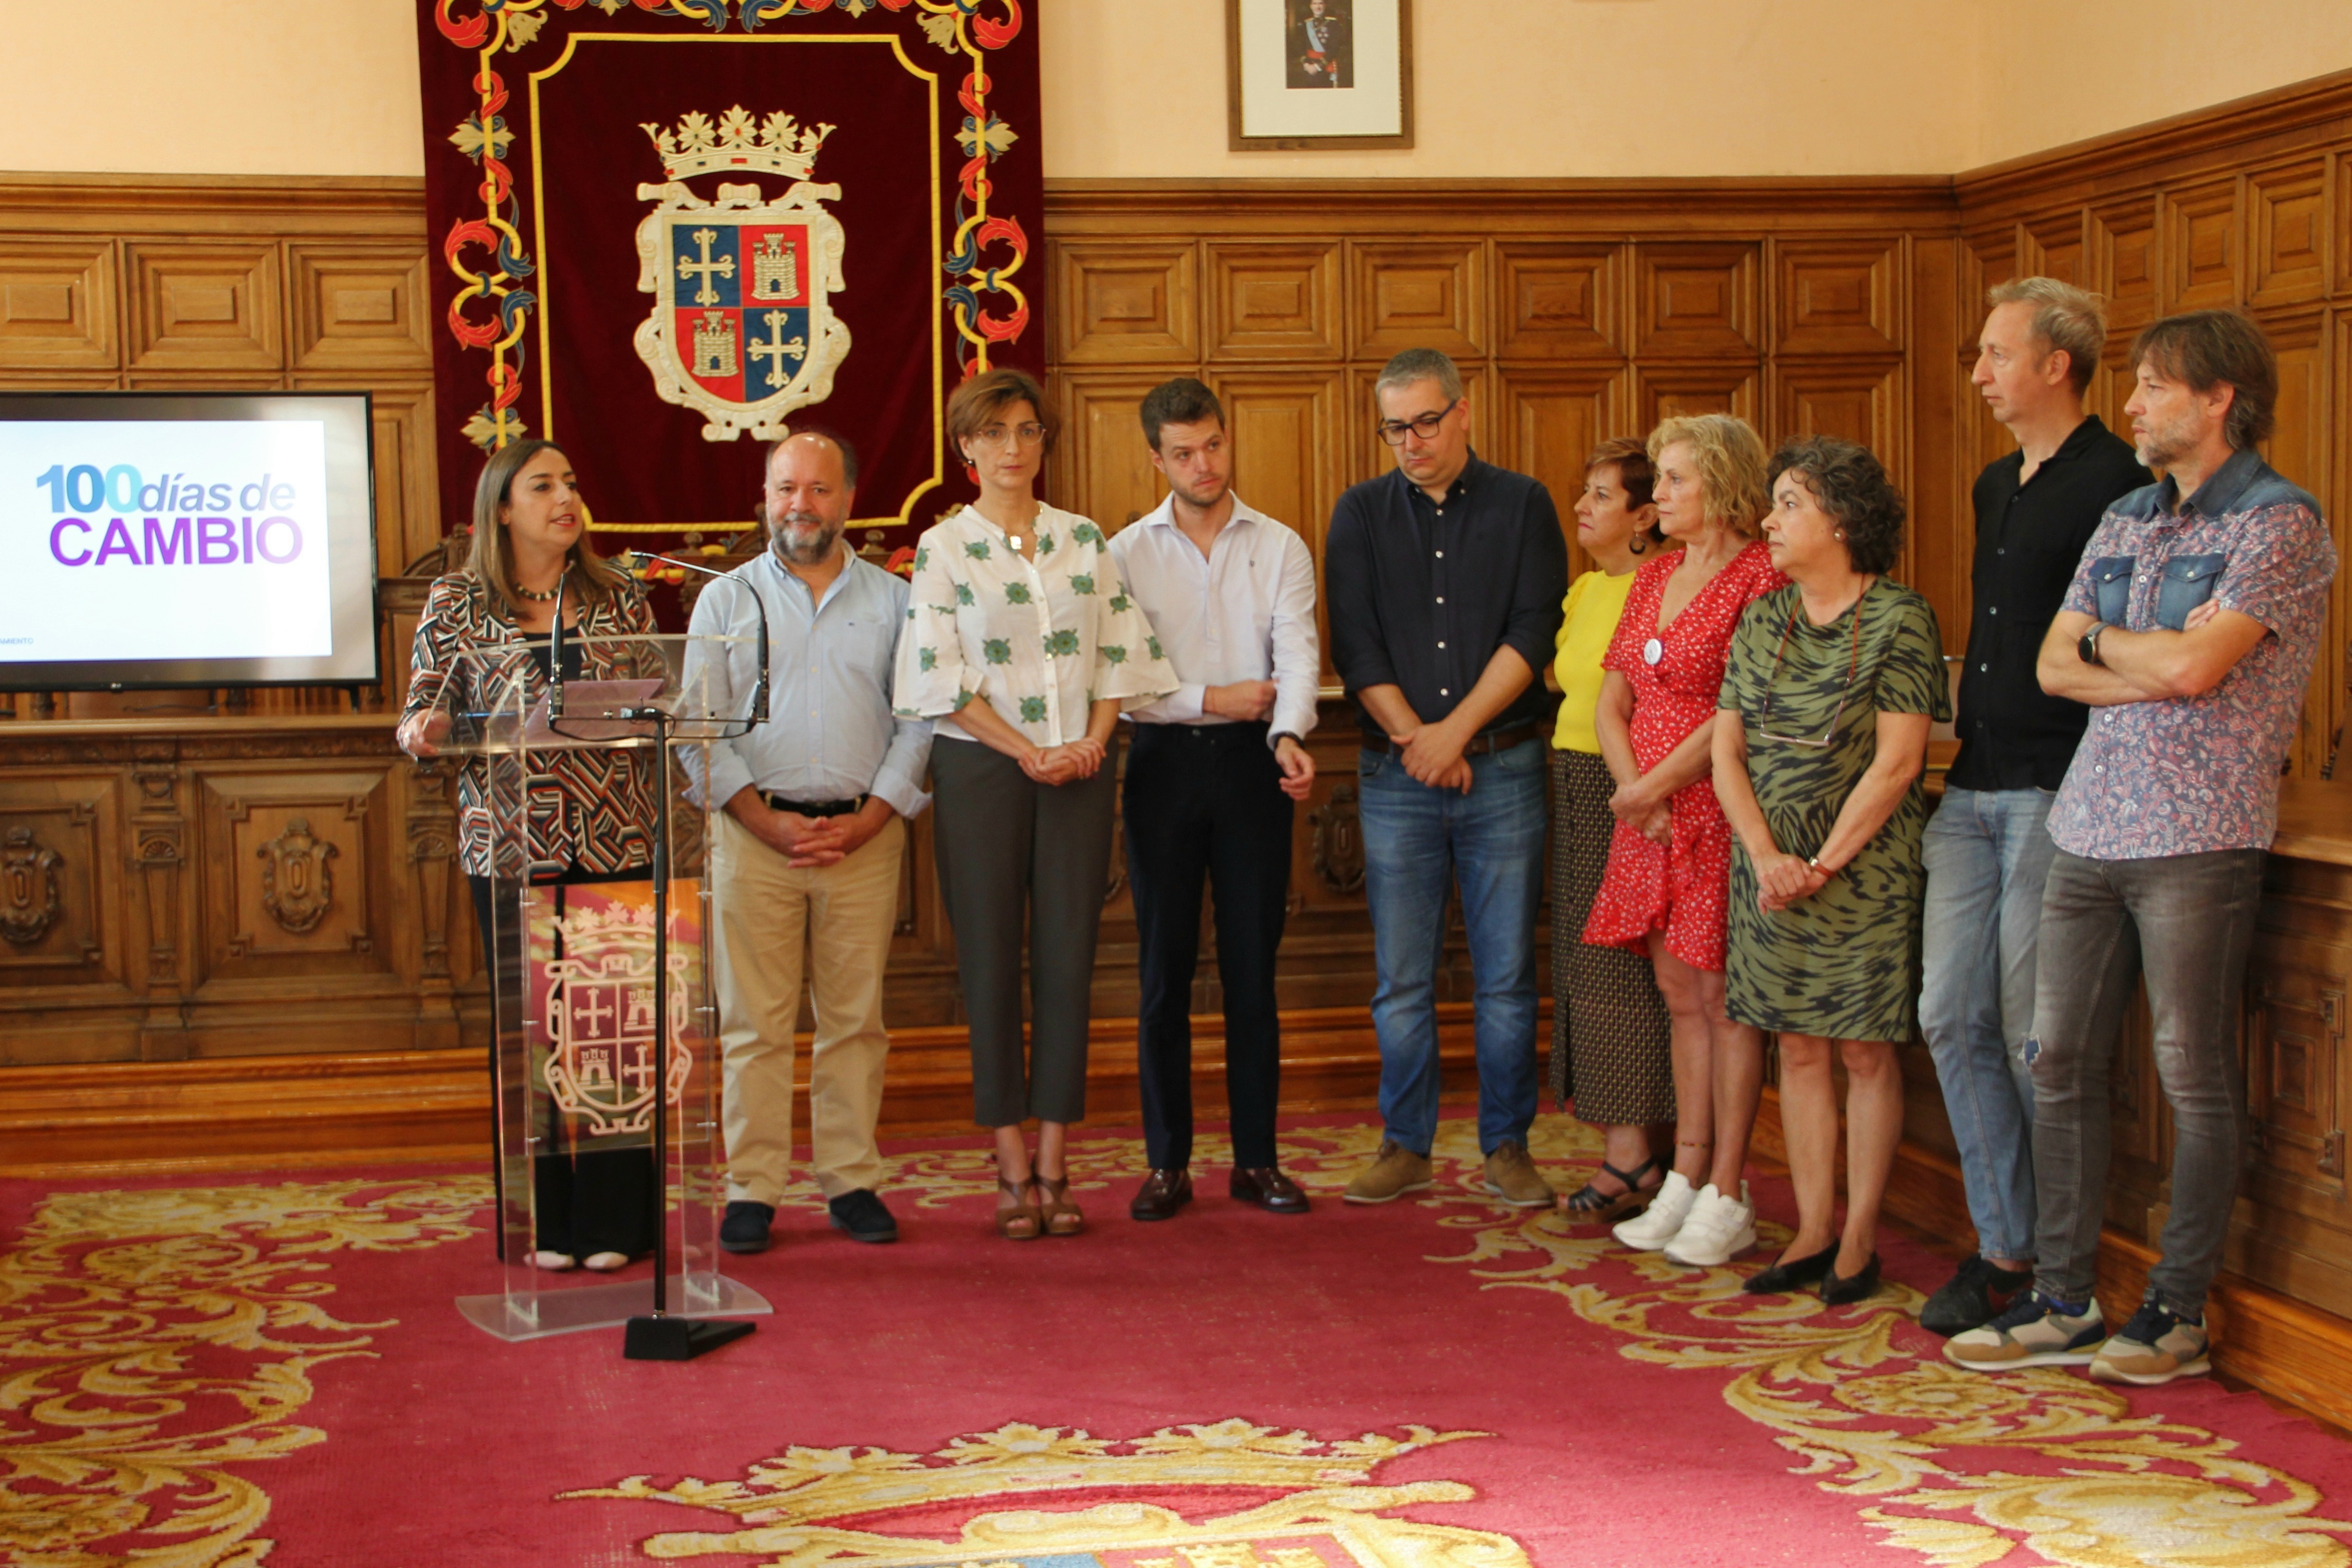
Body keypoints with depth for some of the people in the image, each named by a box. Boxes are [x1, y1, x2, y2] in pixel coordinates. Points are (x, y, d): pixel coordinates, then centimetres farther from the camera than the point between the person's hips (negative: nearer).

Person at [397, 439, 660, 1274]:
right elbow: (425, 712, 5)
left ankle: (615, 1219, 9)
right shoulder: (457, 604, 6)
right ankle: (544, 1220, 12)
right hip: (513, 847, -1)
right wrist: (423, 728, -17)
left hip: (617, 842, 1)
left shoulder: (619, 597, 10)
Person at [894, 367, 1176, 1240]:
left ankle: (1053, 1165, 7)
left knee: (1069, 956, 1)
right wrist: (1027, 751, -12)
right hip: (982, 768, -2)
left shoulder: (1084, 540, 10)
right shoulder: (943, 548, 1)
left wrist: (1094, 741, -7)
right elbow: (940, 676, -6)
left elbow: (1121, 652, 8)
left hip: (1081, 771, 3)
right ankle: (1011, 1169, 7)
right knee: (991, 960, 0)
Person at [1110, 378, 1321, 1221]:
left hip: (1251, 764, 0)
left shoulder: (1281, 548, 5)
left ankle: (1257, 1159, 12)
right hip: (1164, 762, 0)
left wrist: (1289, 734, -26)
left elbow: (1298, 654, -8)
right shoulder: (1126, 554, 5)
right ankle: (1167, 1163, 10)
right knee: (1164, 968, 2)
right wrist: (1210, 699, -10)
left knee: (1253, 965, 3)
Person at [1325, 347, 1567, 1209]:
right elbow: (1355, 645, 1)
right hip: (1396, 774, 1)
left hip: (1503, 767, -1)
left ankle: (1507, 1146, 12)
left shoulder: (1522, 505, 5)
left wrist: (1455, 731, -11)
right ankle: (1406, 1145, 14)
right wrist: (1415, 738, -9)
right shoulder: (1361, 514, 8)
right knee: (1401, 977, 4)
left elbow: (1532, 632, -5)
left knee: (1506, 974, 2)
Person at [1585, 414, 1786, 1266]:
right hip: (1650, 818, 8)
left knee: (1723, 999, -3)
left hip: (1719, 813, -7)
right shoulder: (1653, 578, 15)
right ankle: (1684, 1181, 16)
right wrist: (1634, 790, -2)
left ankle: (1727, 1198, 2)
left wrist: (1655, 783, -11)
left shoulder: (1761, 575, -10)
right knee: (1680, 994, 10)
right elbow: (1610, 702, 13)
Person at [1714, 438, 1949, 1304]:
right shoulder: (1761, 622, 9)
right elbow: (1727, 751, 6)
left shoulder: (1897, 619, -8)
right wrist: (1767, 857, -8)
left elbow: (1898, 762, -13)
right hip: (1771, 868, 5)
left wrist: (1822, 866, -14)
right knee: (1798, 1046, 9)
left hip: (1864, 868, -5)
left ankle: (1859, 1240, 10)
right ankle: (1812, 1233, 17)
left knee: (1865, 1051, 2)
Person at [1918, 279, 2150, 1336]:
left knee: (2036, 1035, -2)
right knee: (1952, 1016, 6)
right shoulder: (1996, 486, 17)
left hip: (2058, 792, -8)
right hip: (1974, 787, 8)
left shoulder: (2116, 485, -11)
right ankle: (2005, 1245, 16)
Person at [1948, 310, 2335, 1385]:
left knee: (2195, 1075, 0)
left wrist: (2104, 641, 1)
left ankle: (2179, 1310, 11)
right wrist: (2156, 665, -6)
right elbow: (2055, 667, 10)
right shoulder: (2125, 520, 17)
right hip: (2092, 823, 7)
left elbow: (2193, 667, -18)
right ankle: (2063, 1301, 15)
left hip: (2197, 837, -7)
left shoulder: (2279, 522, -6)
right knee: (2060, 1062, 7)